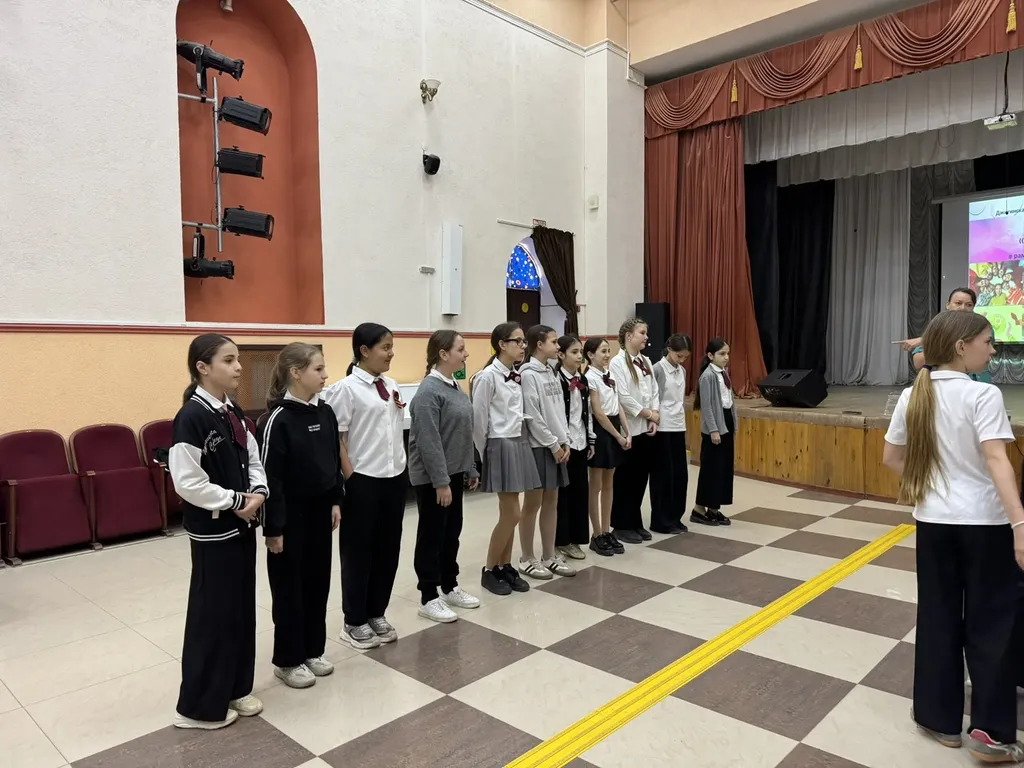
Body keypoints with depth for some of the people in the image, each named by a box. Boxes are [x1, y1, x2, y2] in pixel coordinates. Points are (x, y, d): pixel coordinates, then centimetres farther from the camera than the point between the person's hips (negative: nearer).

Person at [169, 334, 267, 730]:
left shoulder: (233, 413, 6)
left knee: (242, 609, 16)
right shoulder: (192, 416, -19)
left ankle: (235, 688, 32)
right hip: (212, 531, -8)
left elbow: (253, 459, 12)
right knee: (213, 614, 3)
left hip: (241, 525, 8)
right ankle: (199, 704, 20)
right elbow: (187, 482, -22)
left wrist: (257, 493, -6)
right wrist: (235, 500, -17)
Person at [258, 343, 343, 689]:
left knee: (318, 580, 15)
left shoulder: (325, 413, 4)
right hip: (291, 515, -6)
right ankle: (287, 660, 23)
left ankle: (312, 651, 31)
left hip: (320, 510, 7)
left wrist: (336, 501, 10)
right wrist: (273, 527, -16)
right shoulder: (277, 419, -17)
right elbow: (269, 476, -17)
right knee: (289, 586, 7)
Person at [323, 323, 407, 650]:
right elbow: (337, 438, -12)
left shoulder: (391, 386, 9)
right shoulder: (347, 388, -11)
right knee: (358, 552, 7)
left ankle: (376, 614, 29)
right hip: (364, 481, -6)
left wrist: (401, 466, 10)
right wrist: (350, 480, -13)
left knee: (388, 549, 13)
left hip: (395, 477, 7)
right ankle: (354, 622, 21)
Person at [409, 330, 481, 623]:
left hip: (454, 472, 9)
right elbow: (429, 441, -23)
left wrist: (471, 469, 17)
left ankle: (450, 587, 31)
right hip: (433, 478, -9)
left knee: (452, 532, 17)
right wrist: (440, 482, -22)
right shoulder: (429, 391, -19)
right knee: (432, 535, 3)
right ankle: (429, 598, 15)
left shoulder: (453, 385, 9)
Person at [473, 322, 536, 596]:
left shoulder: (517, 375, 9)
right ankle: (489, 570, 12)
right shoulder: (488, 376, -14)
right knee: (511, 514, -4)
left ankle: (506, 567, 24)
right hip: (501, 446, -7)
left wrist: (520, 441, 9)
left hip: (519, 443, 7)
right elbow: (478, 419, -12)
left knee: (509, 513, 12)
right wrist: (484, 454, -7)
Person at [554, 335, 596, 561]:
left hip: (581, 443, 7)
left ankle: (575, 539, 20)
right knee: (562, 492, 2)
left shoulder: (583, 381, 11)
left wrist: (591, 440, 13)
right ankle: (561, 541, 13)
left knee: (581, 490, 10)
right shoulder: (556, 380, -12)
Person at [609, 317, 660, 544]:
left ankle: (635, 523, 23)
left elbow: (654, 391, 10)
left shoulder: (646, 361, 12)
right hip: (629, 429, -7)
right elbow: (624, 397, -17)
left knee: (641, 477, 12)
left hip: (647, 428, 7)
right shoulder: (617, 362, -11)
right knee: (625, 479, 2)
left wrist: (655, 417, -3)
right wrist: (649, 414, -10)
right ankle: (622, 526, 13)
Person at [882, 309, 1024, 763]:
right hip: (984, 523, -4)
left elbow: (891, 458, 8)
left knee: (938, 619, 13)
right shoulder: (982, 395, -13)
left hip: (933, 521, 4)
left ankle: (941, 720, 24)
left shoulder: (913, 397, 2)